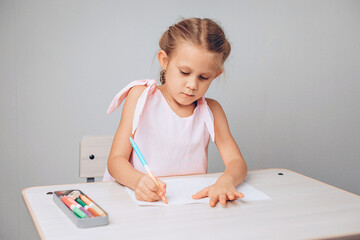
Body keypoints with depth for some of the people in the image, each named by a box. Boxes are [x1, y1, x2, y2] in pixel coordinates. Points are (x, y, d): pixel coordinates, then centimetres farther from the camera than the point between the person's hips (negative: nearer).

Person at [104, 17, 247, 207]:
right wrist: (138, 180, -30)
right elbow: (116, 160, -7)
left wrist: (226, 181, -25)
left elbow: (237, 162, -1)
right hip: (139, 200, 0)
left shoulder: (210, 110, 6)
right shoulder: (141, 97, -2)